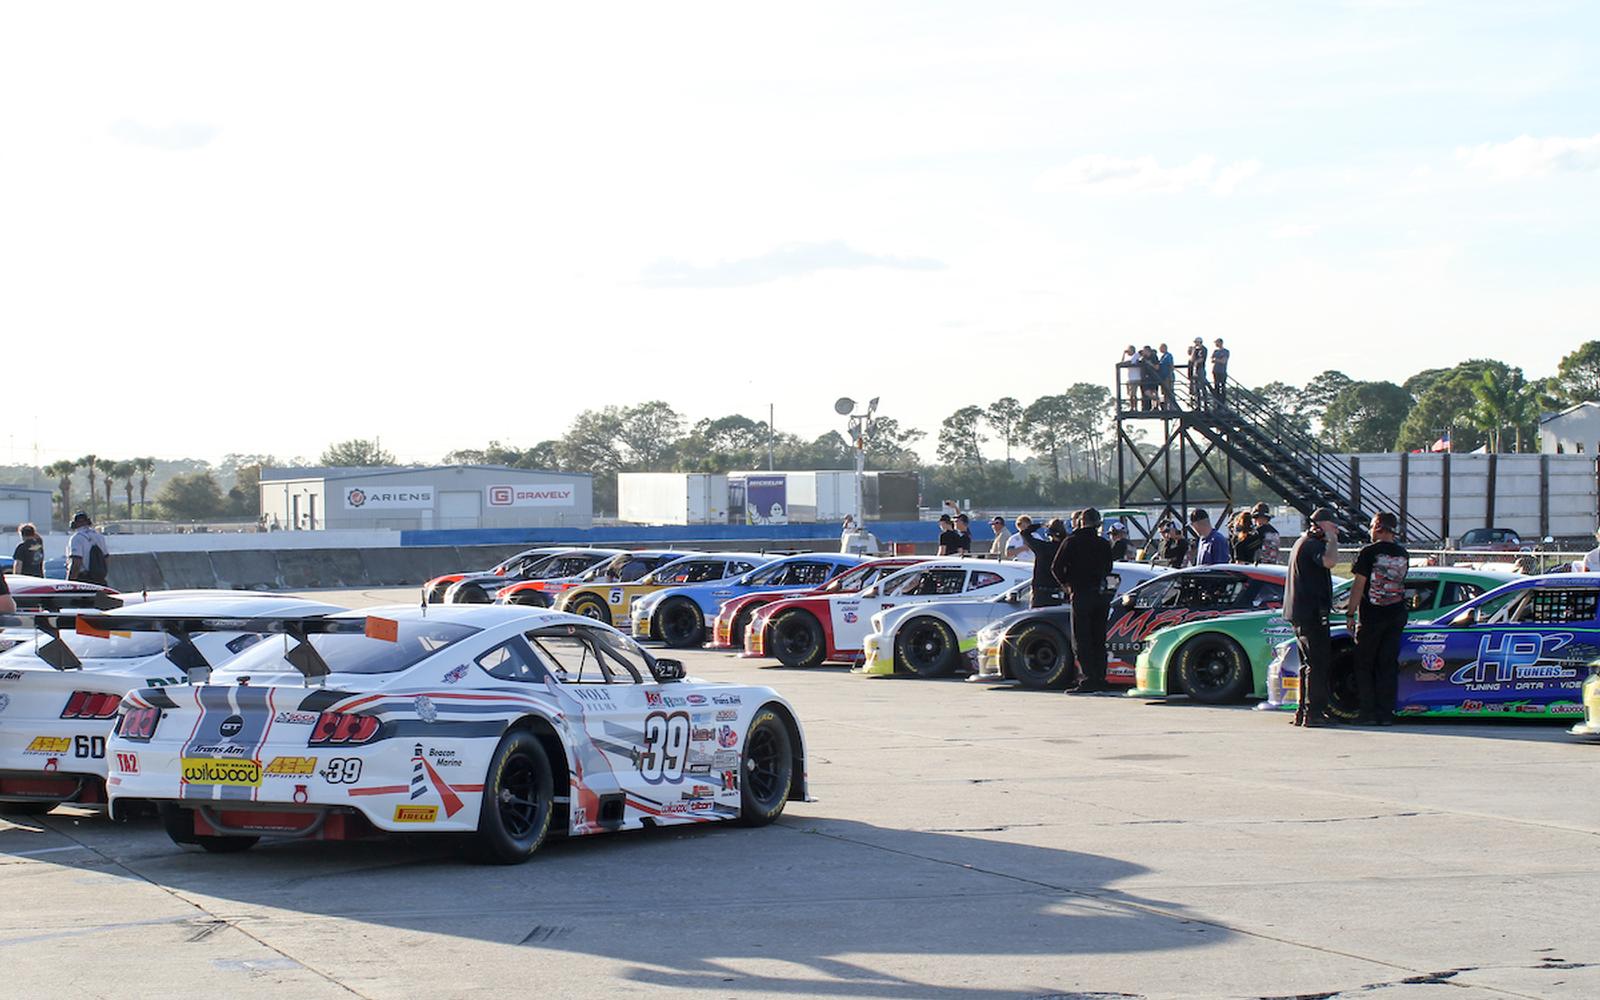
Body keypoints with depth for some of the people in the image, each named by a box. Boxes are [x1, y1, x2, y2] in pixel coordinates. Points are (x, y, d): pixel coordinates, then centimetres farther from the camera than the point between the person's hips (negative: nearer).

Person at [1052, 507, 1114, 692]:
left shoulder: (1072, 542, -6)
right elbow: (1108, 568, 15)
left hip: (1081, 595, -5)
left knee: (1081, 640, -3)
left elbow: (1057, 567, -6)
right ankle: (1100, 680, 12)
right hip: (1101, 595, 5)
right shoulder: (1104, 544, 7)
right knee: (1098, 640, 12)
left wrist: (1066, 584, 9)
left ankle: (1088, 679, -11)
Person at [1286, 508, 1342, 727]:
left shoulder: (1301, 542, 20)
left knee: (1309, 663, 15)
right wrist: (1332, 539, -19)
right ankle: (1313, 713, -11)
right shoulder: (1312, 544, -13)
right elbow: (1330, 561, -33)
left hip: (1298, 611, 11)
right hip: (1311, 612, -11)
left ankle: (1303, 712, 16)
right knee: (1319, 663, -10)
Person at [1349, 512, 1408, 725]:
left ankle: (1368, 713, 1)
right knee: (1388, 666, 8)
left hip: (1371, 616, -4)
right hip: (1396, 616, 5)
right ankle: (1386, 713, 5)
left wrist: (1351, 614, -6)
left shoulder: (1369, 552, -10)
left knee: (1364, 666, 6)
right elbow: (1399, 582, 15)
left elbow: (1358, 585, -10)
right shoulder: (1403, 554, 6)